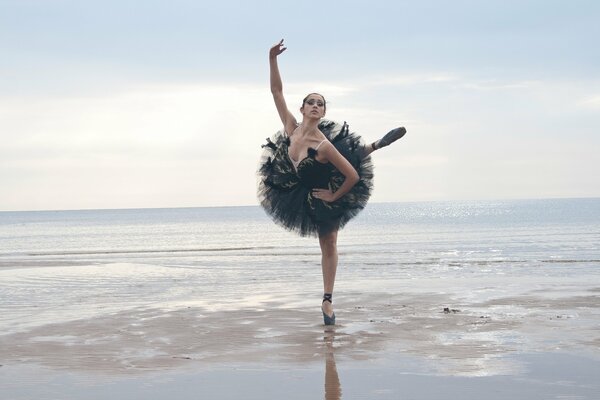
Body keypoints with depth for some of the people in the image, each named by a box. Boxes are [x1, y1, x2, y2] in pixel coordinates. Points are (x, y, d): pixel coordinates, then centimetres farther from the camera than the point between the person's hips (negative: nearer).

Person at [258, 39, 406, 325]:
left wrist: (334, 196, -23)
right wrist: (272, 59, -34)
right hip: (301, 189, 6)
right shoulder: (291, 128, -26)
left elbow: (353, 176, -37)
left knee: (329, 245, 7)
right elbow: (277, 91, -23)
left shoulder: (324, 145, -40)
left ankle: (327, 300, 17)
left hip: (326, 195, -6)